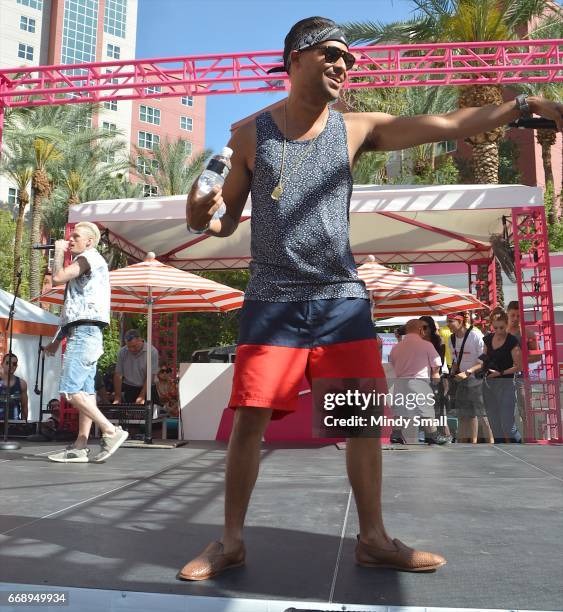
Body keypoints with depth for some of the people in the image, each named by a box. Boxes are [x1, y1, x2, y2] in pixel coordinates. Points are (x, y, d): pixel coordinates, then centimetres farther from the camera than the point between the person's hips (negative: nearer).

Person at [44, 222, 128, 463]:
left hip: (84, 332, -10)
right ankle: (80, 447, 5)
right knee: (85, 391, 5)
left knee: (71, 390, -15)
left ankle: (111, 431, -15)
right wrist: (58, 340, 24)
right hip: (85, 334, 10)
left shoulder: (89, 257, -4)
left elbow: (58, 277, -16)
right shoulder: (86, 265, 26)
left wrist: (59, 251, 1)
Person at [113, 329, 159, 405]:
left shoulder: (152, 351, -12)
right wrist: (117, 398, -6)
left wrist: (141, 396, -18)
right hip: (128, 389, 2)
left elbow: (150, 376, -14)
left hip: (147, 388, -2)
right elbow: (118, 375, -1)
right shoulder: (122, 352, -2)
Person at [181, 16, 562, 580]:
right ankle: (230, 541, 14)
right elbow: (227, 220, 7)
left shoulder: (357, 129, 6)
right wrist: (199, 219, -15)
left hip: (342, 299, 2)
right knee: (248, 421, -4)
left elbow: (449, 125, 2)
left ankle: (373, 539, 18)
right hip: (271, 300, -2)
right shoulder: (249, 135, 3)